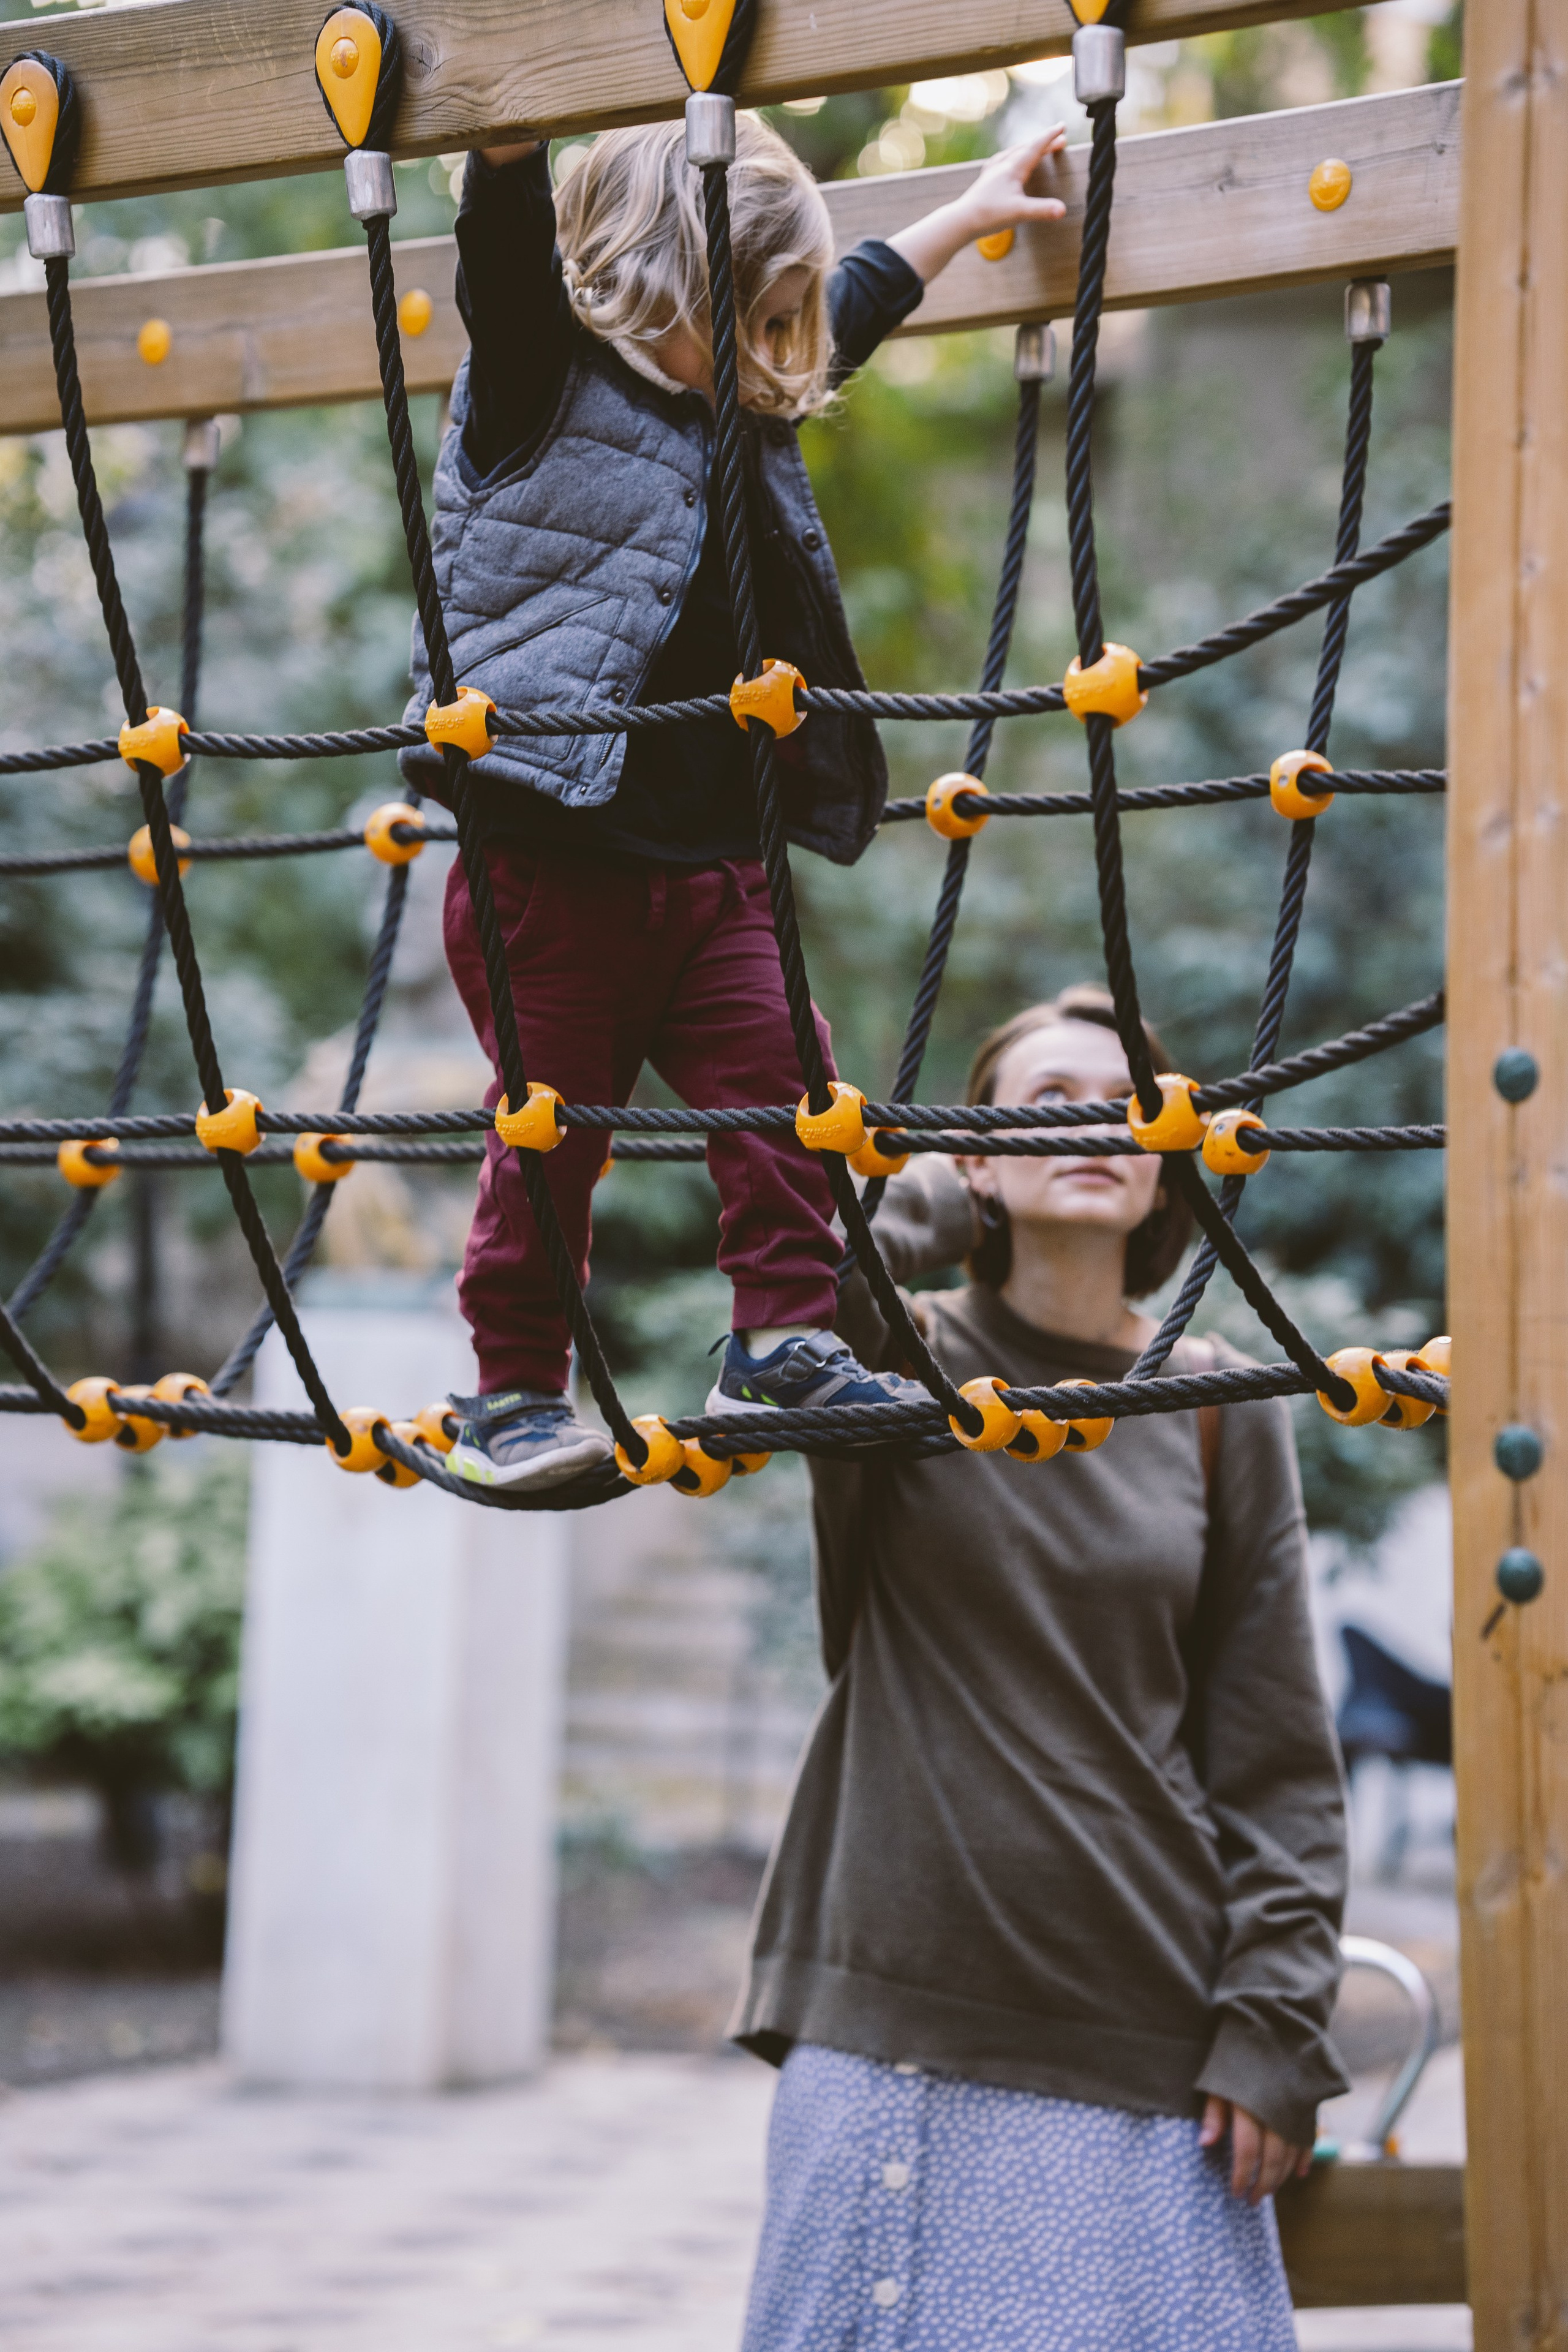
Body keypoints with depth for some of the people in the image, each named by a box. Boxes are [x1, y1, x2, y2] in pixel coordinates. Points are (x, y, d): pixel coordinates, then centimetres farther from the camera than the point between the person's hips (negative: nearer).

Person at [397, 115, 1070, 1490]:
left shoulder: (751, 412, 16)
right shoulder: (548, 384, -5)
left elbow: (858, 302, 33)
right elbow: (505, 240, -22)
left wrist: (971, 214, 43)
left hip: (716, 871, 7)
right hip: (556, 864, -7)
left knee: (783, 1082, 0)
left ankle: (785, 1338, 11)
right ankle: (514, 1390, 10)